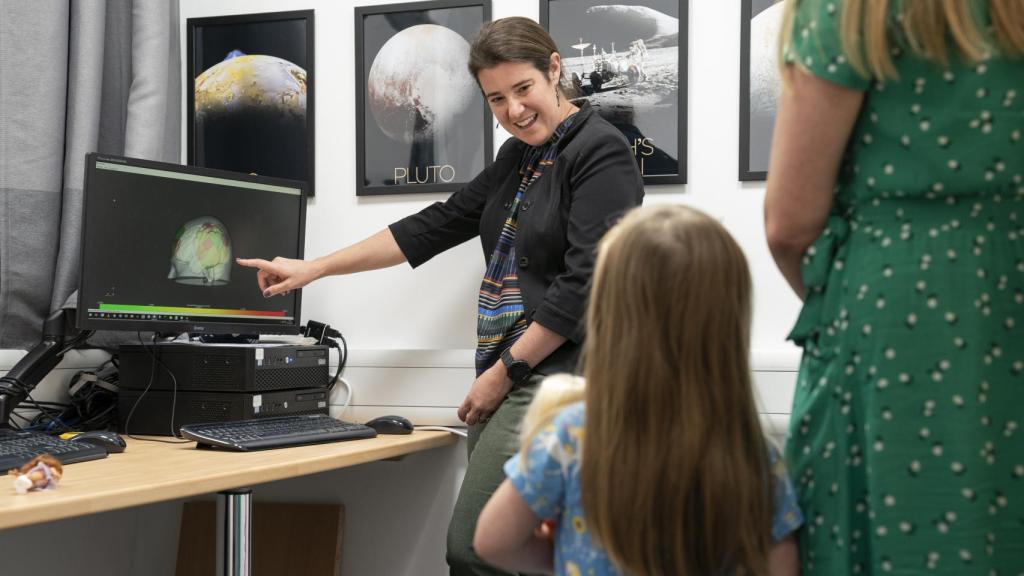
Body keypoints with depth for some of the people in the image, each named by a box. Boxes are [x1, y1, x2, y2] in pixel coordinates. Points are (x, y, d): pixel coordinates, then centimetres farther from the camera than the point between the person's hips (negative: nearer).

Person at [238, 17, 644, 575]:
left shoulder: (600, 152, -8)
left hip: (551, 377, -8)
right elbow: (438, 225, 19)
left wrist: (505, 370, -12)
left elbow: (584, 284, -15)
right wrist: (313, 268, 17)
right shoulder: (518, 156, 17)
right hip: (505, 376, 8)